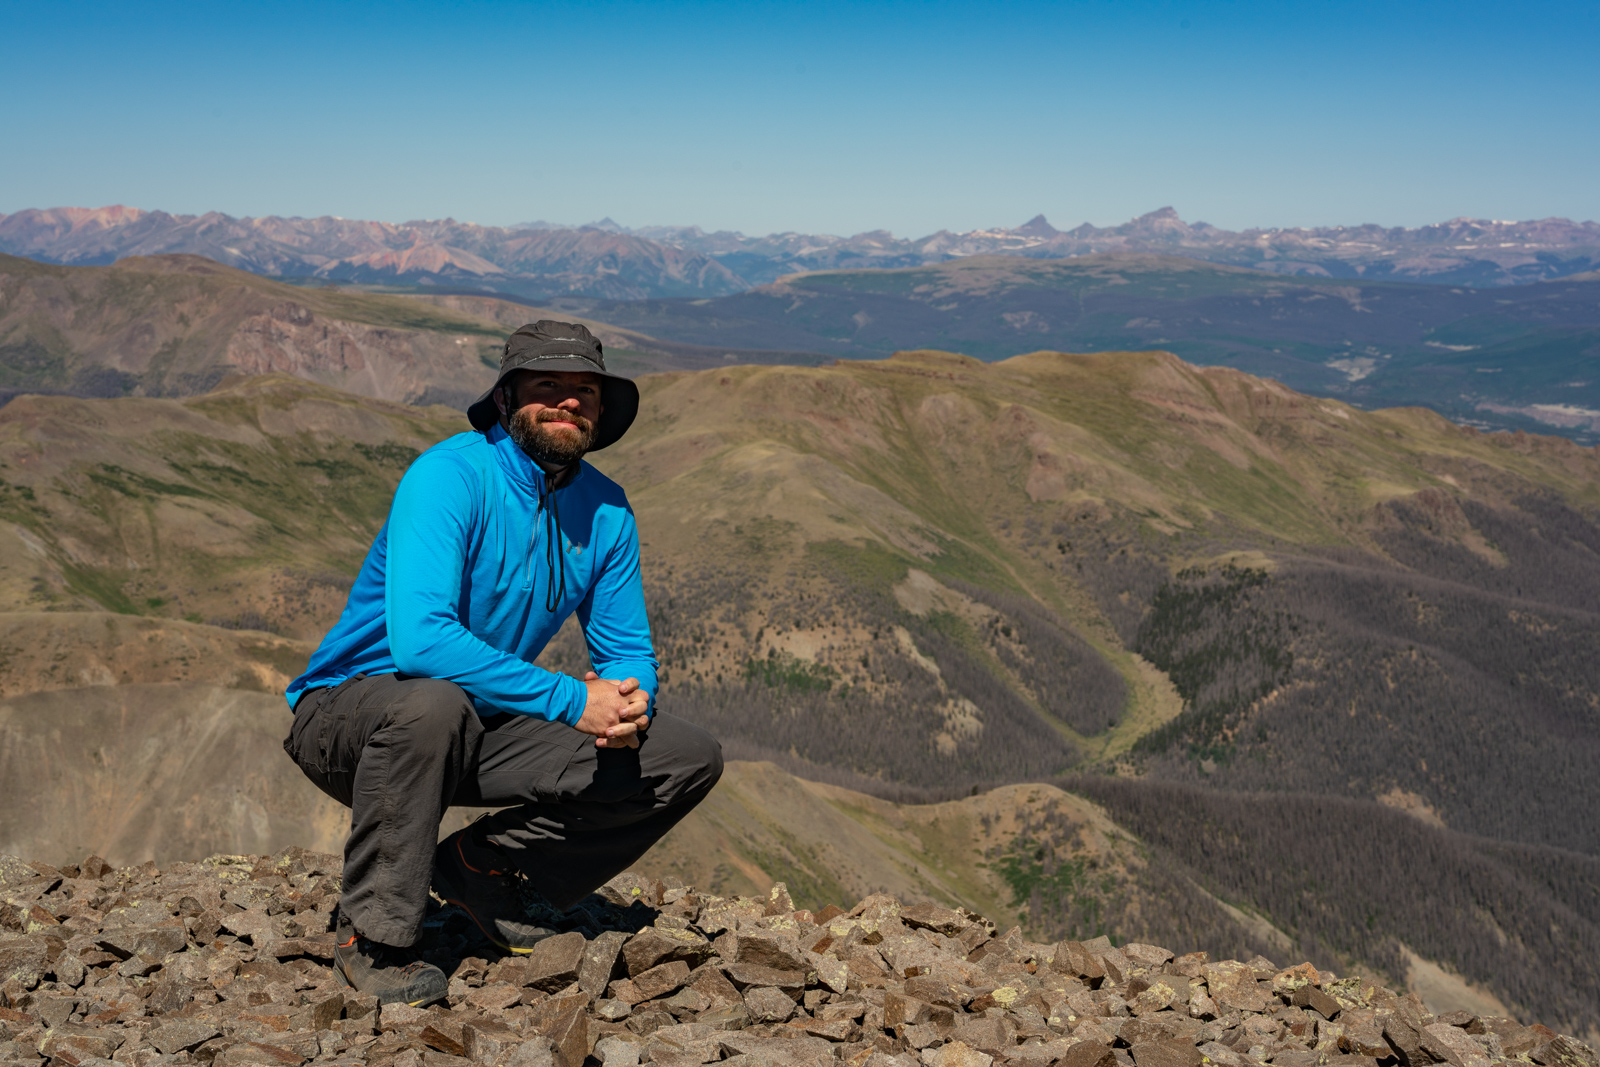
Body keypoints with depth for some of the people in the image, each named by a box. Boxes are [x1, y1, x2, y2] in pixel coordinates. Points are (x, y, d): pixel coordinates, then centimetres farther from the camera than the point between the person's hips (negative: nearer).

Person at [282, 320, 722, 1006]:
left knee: (690, 760, -3)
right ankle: (373, 937, -18)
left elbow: (628, 652, 6)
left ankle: (482, 865, 2)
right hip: (351, 711, -6)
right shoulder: (450, 475, -22)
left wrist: (629, 705, -20)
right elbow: (420, 639, -36)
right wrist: (574, 702, -34)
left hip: (483, 729, 6)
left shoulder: (606, 512, -2)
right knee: (434, 705, -42)